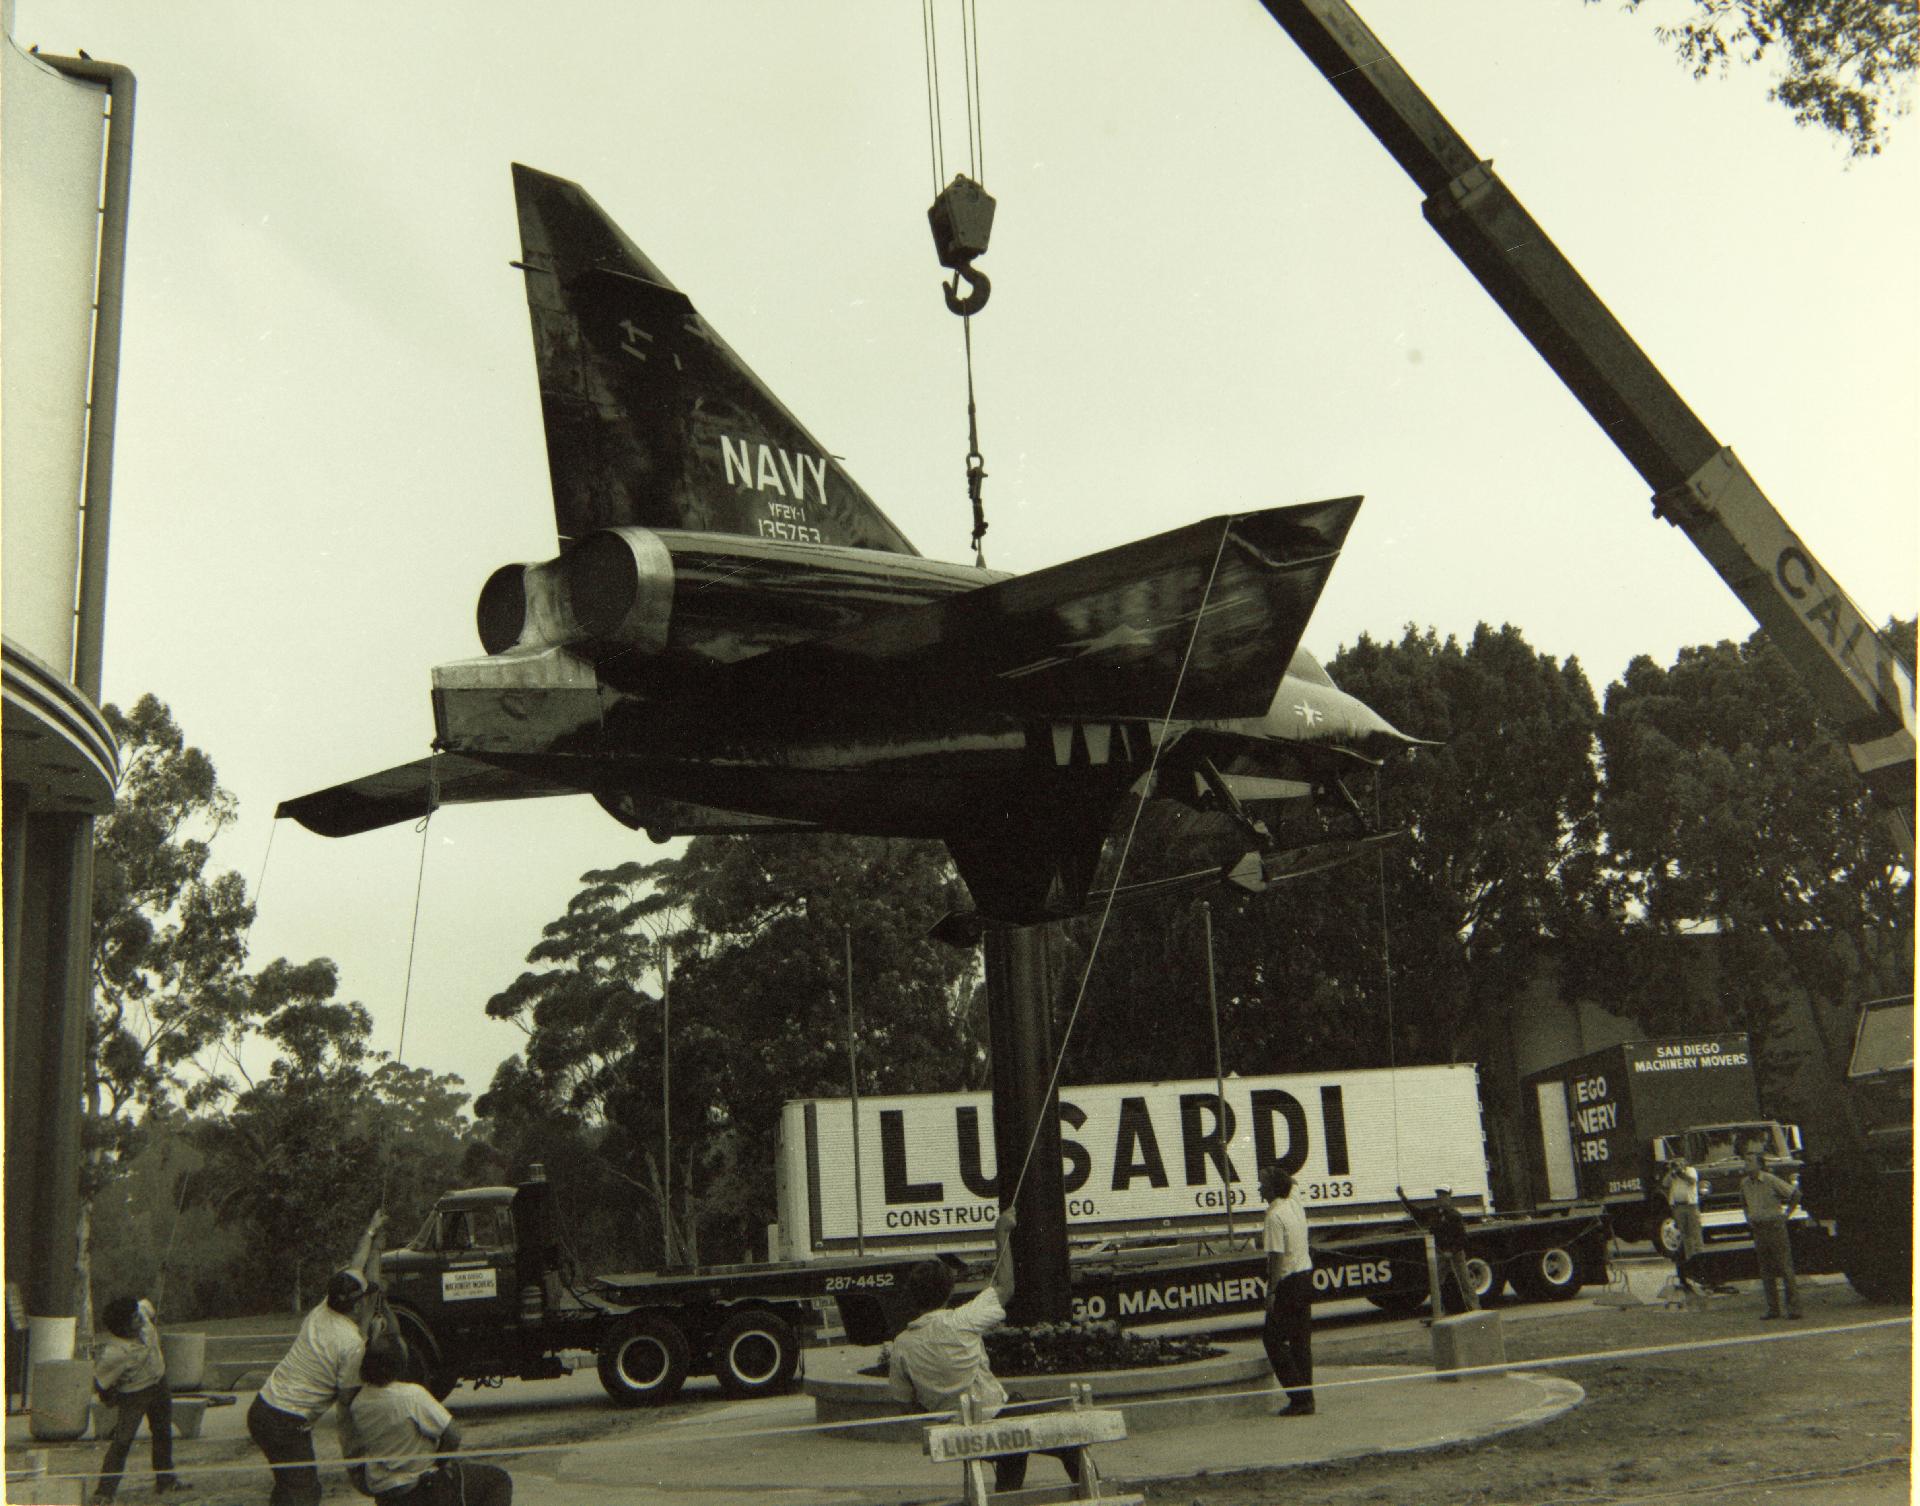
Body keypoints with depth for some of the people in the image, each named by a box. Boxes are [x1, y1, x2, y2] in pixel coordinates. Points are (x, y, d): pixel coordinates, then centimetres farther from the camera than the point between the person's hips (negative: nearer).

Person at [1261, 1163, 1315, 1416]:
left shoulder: (1275, 1216, -18)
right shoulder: (1296, 1207, 8)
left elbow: (1277, 1256, -20)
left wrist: (1271, 1292, -18)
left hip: (1288, 1282, -9)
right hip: (1306, 1274, 9)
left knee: (1273, 1338, 0)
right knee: (1301, 1340, 12)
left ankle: (1298, 1397, -3)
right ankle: (1306, 1398, 14)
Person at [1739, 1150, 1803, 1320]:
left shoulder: (1771, 1180, -11)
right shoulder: (1745, 1183, 7)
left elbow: (1795, 1194, -5)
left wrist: (1787, 1214, -3)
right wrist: (1748, 1218, 15)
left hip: (1775, 1226, -6)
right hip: (1758, 1229, 6)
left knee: (1785, 1267, -5)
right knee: (1766, 1271, 7)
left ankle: (1794, 1307, -2)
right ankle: (1773, 1308, 11)